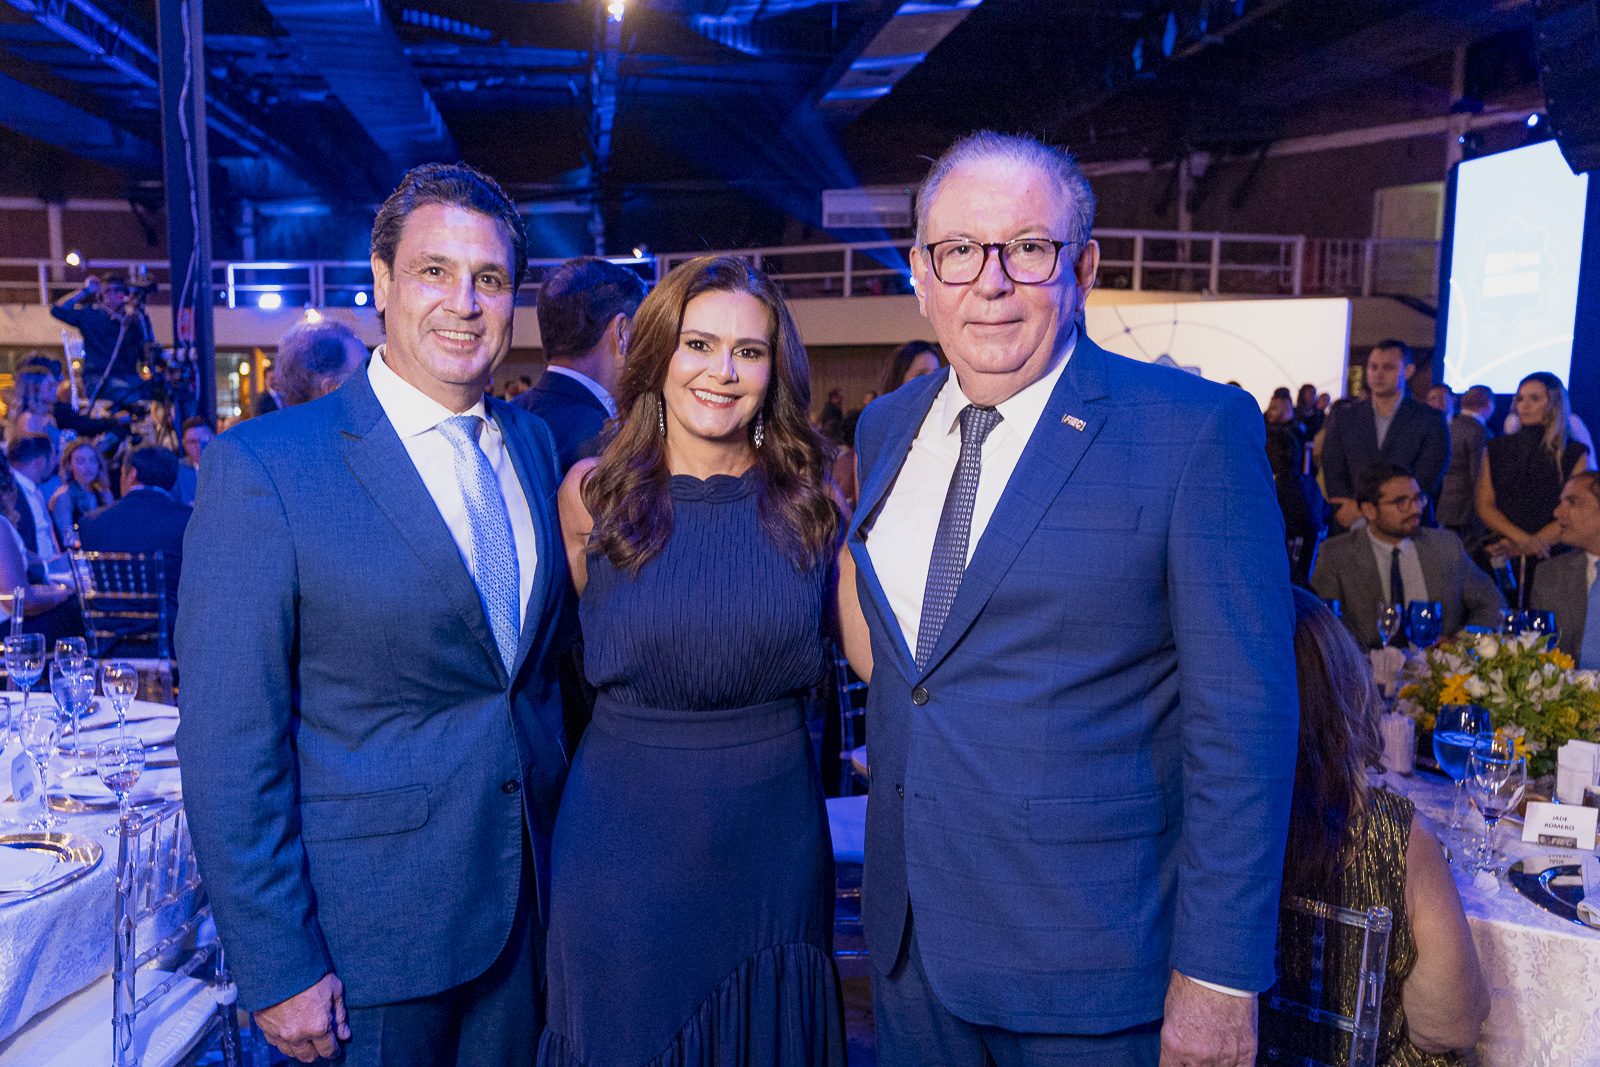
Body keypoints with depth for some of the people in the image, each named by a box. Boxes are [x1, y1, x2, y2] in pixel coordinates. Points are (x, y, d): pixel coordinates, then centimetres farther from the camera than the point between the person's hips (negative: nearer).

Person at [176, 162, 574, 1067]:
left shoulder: (535, 443, 4)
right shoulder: (263, 467, -14)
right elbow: (228, 746, -14)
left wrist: (572, 852, 8)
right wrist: (277, 969, -13)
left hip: (530, 904, 5)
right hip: (367, 930, -5)